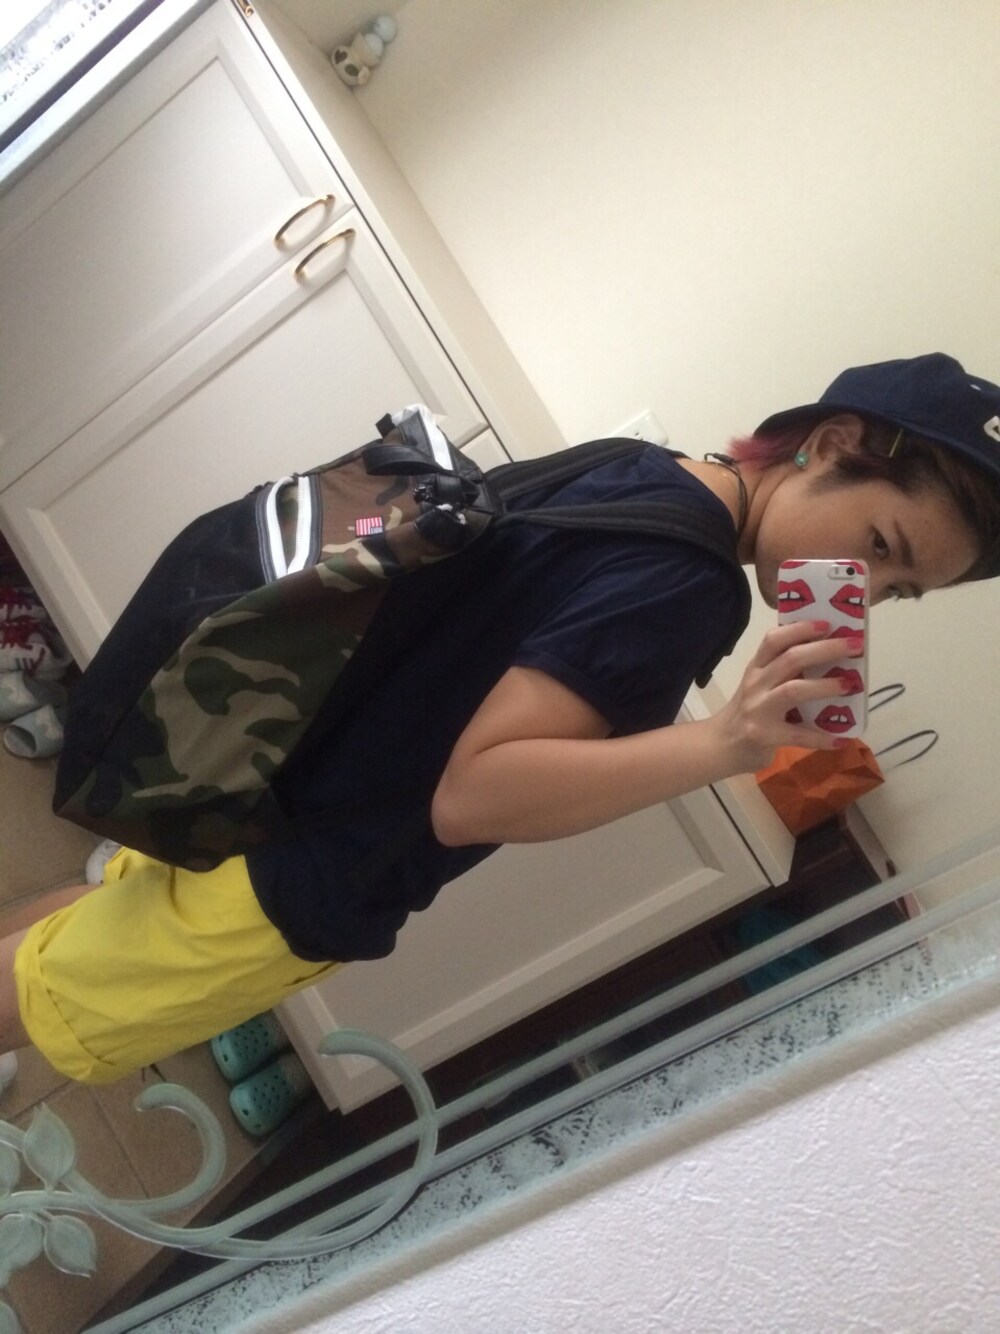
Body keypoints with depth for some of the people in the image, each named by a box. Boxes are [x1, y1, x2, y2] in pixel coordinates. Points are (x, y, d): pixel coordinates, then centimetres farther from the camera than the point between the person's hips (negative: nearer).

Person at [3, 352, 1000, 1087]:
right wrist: (726, 742, -39)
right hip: (291, 891, -9)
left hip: (266, 796, 9)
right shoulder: (682, 577, -27)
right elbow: (471, 797, -32)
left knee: (105, 907, 30)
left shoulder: (649, 475, 1)